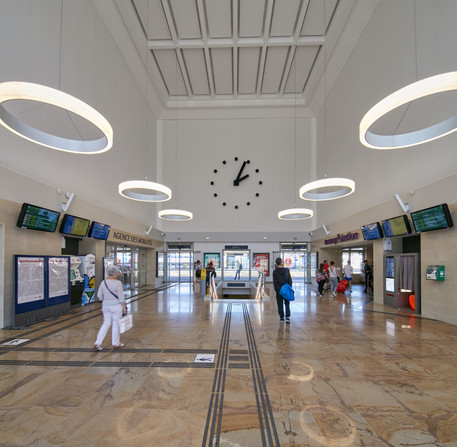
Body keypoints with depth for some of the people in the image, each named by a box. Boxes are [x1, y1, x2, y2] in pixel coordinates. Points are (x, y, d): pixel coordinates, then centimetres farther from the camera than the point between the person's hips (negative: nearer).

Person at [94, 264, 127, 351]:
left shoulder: (103, 282, 1)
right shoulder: (118, 283, -16)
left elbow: (99, 296, 6)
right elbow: (121, 297, -14)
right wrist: (124, 308, -5)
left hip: (105, 306, 5)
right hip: (116, 306, -5)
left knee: (106, 323, 16)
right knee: (116, 324, 8)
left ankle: (97, 343, 12)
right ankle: (116, 343, 21)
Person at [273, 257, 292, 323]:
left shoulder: (275, 271, -6)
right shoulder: (287, 270, -4)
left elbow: (274, 281, -3)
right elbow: (290, 280, -1)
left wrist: (276, 289, 7)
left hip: (279, 289, -1)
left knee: (280, 304, 8)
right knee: (287, 303, 7)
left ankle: (281, 317, 13)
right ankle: (287, 317, -4)